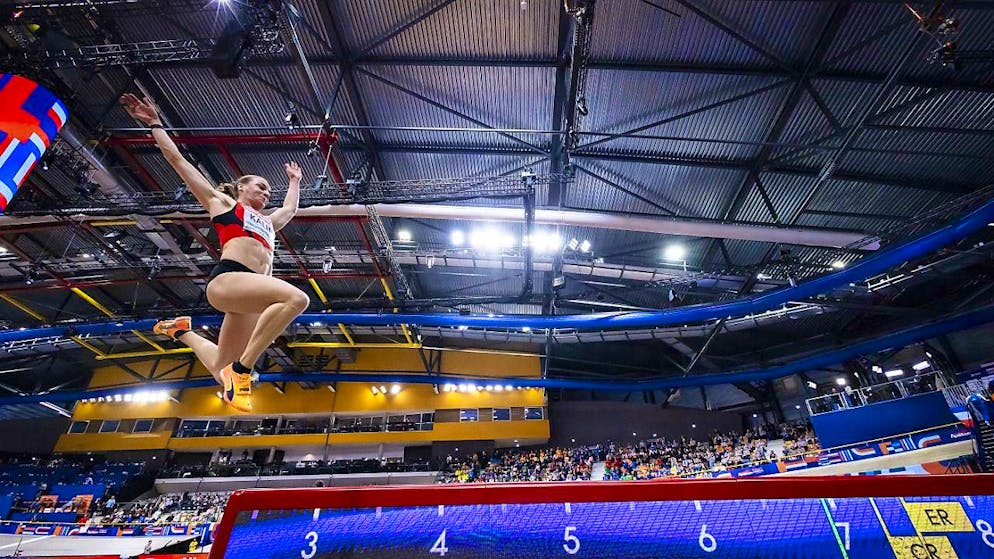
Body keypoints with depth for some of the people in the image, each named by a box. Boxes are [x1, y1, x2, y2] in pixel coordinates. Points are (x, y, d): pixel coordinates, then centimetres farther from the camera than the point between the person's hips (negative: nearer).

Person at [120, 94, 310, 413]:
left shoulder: (267, 222, 34)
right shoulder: (222, 202, 21)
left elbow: (291, 207, 52)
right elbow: (178, 161, 25)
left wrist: (294, 181, 61)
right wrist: (155, 125, 30)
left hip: (251, 290, 6)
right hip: (227, 279, -6)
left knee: (222, 371, 9)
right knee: (297, 298, -34)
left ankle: (183, 331, 36)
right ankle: (242, 369, -28)